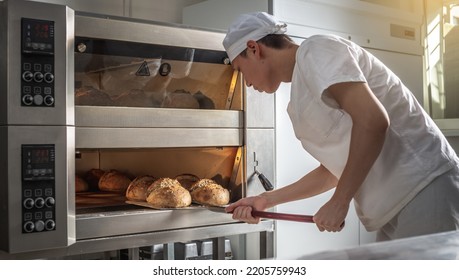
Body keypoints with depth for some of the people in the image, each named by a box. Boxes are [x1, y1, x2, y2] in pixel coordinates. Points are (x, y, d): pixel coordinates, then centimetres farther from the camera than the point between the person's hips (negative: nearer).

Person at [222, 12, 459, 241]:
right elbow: (333, 169, 20)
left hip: (424, 187, -9)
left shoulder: (315, 50, -10)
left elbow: (372, 121, -23)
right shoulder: (300, 105, 17)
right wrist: (268, 199, 19)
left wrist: (339, 201, -17)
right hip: (394, 205, 9)